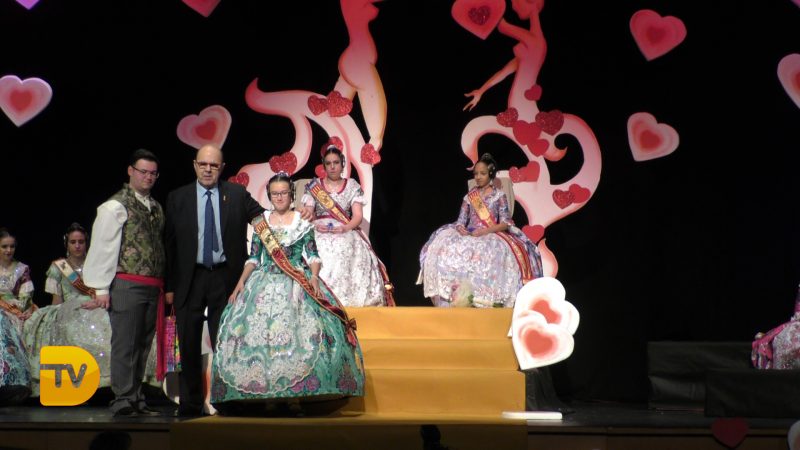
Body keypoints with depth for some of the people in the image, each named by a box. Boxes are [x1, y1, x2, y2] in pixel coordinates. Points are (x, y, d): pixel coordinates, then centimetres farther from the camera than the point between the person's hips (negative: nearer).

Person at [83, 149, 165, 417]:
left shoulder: (156, 208, 16)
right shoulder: (115, 206, -4)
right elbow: (103, 247, -6)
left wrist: (162, 284, 11)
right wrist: (101, 288, -10)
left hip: (152, 287, 7)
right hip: (126, 284, -6)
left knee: (143, 346, 11)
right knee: (125, 345, -4)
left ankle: (137, 400, 18)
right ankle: (123, 402, 2)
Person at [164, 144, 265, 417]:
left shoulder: (237, 195, 4)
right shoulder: (177, 198, 5)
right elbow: (169, 244, 5)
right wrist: (170, 286, 1)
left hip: (226, 278, -1)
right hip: (190, 279, 1)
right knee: (189, 346, 6)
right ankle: (190, 404, 15)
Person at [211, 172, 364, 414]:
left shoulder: (303, 222, 6)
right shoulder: (260, 223, 12)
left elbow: (313, 255, 4)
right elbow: (253, 258, 11)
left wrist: (314, 276, -14)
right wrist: (240, 283, 0)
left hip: (298, 285, -2)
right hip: (266, 284, 2)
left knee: (299, 333, -15)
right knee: (260, 333, -10)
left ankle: (296, 394, -13)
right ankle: (268, 394, -5)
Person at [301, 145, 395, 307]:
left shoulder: (352, 186, 11)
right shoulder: (314, 186, 13)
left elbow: (357, 216, 3)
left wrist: (344, 228, -16)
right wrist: (315, 225, -16)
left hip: (346, 236, -1)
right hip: (320, 236, 1)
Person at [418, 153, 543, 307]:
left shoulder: (499, 195, 5)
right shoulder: (469, 196, 14)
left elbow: (505, 223, -2)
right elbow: (461, 220, 11)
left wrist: (486, 231, -17)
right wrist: (461, 228, -13)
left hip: (492, 236, -3)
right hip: (470, 236, 3)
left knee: (493, 252, -35)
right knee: (446, 248, -24)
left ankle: (489, 300, -31)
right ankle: (458, 296, -25)